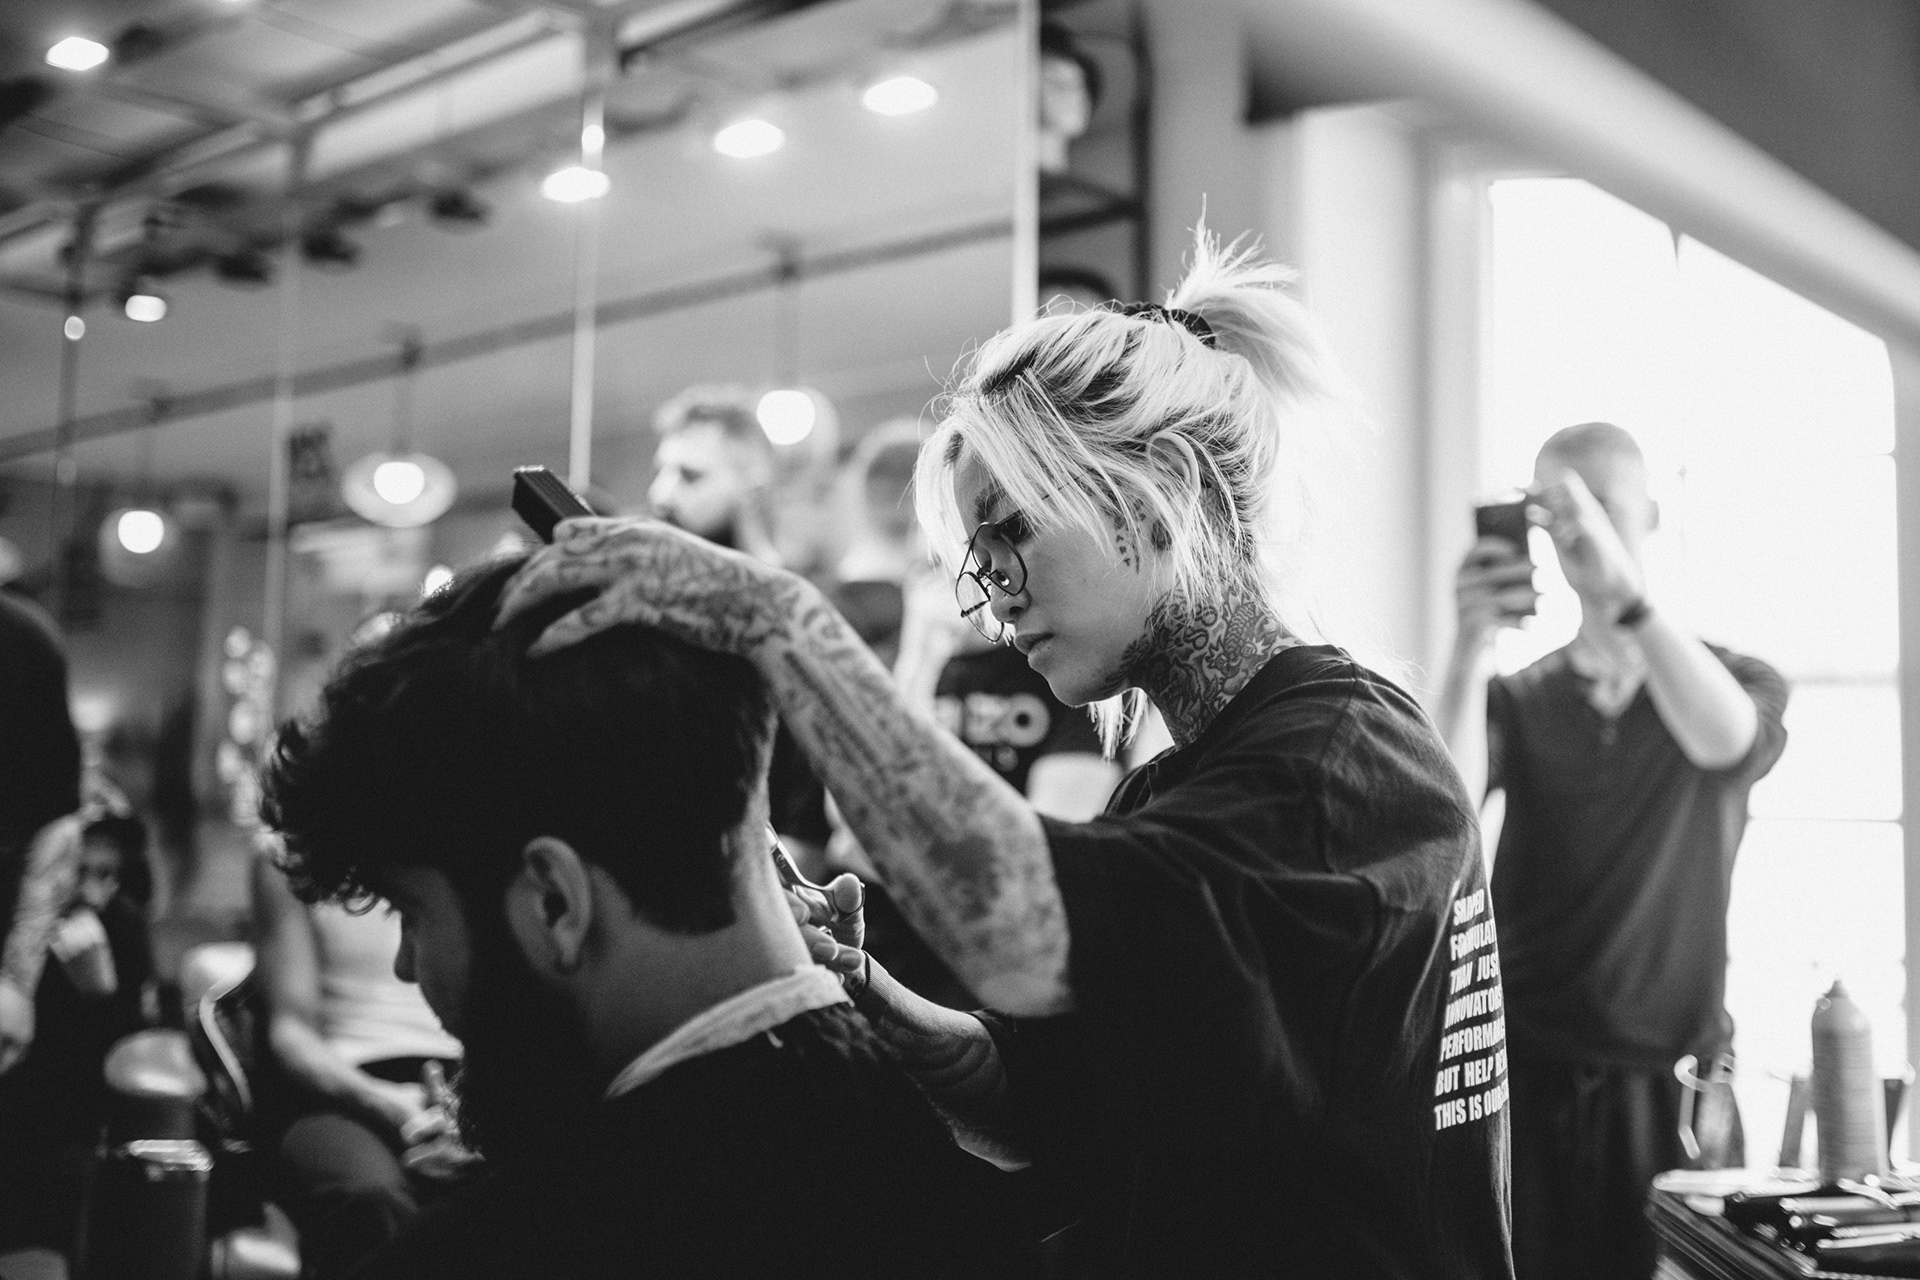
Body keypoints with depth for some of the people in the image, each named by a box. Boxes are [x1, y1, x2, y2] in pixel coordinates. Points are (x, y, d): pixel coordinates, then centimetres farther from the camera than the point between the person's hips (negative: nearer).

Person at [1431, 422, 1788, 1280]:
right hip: (1530, 1075, 0)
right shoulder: (1518, 701, 4)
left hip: (1670, 1084, 0)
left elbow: (1724, 742, -20)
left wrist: (1623, 589, -32)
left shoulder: (1740, 680, 4)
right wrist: (1472, 649, -29)